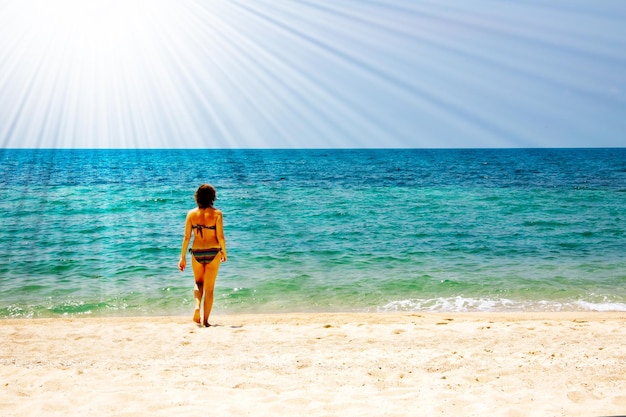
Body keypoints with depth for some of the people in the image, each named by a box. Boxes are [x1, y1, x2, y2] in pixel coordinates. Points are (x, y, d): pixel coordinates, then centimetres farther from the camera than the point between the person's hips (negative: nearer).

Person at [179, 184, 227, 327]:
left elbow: (186, 237, -1)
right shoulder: (216, 213, -8)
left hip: (196, 252, 2)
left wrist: (183, 257, 6)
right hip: (213, 252, -1)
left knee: (198, 282, 23)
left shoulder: (191, 214, -2)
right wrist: (224, 252, 8)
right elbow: (220, 237, -9)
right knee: (209, 287, 9)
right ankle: (205, 320, 11)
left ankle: (197, 305, -4)